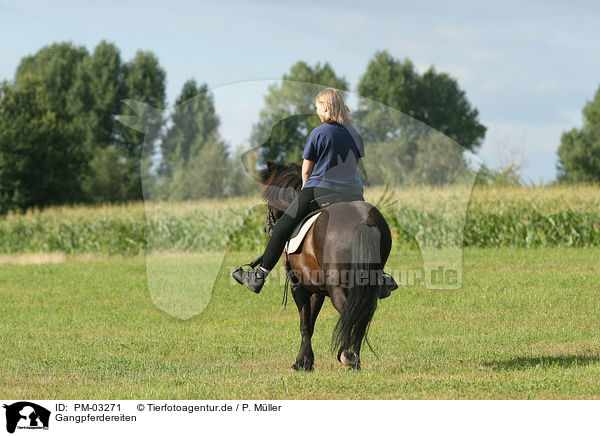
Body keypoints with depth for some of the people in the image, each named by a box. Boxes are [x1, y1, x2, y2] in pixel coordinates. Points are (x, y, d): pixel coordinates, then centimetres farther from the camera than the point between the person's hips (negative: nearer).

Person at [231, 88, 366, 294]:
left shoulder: (318, 134, -5)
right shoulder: (355, 134, 9)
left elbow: (306, 170, 0)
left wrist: (307, 188, 20)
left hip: (319, 191, -5)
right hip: (353, 195, 5)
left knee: (282, 228, 3)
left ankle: (260, 275, -3)